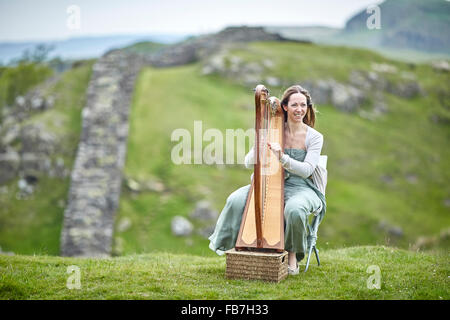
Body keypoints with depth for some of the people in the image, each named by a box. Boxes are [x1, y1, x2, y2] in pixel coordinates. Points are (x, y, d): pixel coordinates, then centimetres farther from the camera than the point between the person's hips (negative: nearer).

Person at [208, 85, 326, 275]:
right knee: (237, 200, -23)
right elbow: (248, 163, -1)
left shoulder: (314, 137, -1)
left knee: (295, 209, -37)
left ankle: (292, 255, -10)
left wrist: (282, 157, -28)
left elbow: (306, 170, -14)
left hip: (300, 188, -2)